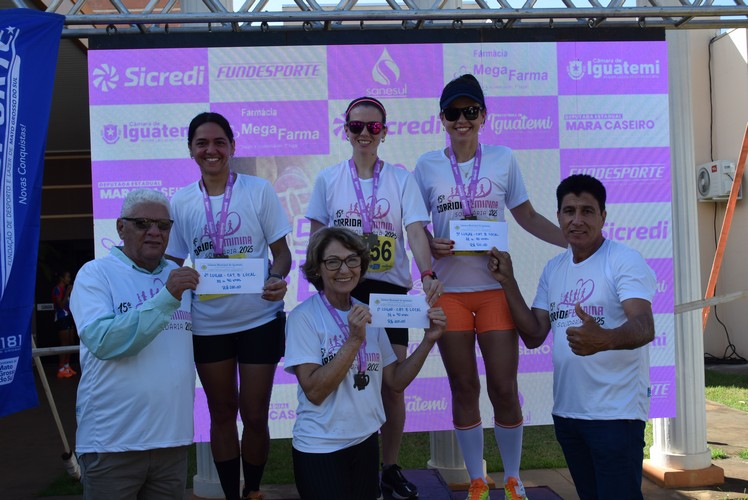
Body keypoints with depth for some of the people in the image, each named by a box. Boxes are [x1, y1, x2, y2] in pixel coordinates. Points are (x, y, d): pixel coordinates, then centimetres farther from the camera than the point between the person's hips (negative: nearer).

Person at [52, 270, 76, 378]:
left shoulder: (65, 288, 16)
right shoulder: (57, 289, -9)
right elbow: (61, 304, -17)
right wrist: (68, 293, -17)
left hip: (69, 317, 9)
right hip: (61, 318, -9)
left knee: (71, 343, 9)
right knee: (64, 343, -10)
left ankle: (67, 366, 17)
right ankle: (61, 369, -8)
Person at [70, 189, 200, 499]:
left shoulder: (180, 276, 11)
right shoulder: (96, 273, -6)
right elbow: (102, 341, -20)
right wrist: (167, 298, -25)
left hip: (173, 439, 5)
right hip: (113, 442, -4)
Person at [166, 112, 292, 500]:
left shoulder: (259, 190, -5)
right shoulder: (181, 202, 1)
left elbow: (281, 252, -3)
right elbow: (173, 265, 7)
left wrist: (277, 279, -24)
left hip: (259, 318, -2)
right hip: (207, 324, 2)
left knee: (254, 415, 6)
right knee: (222, 413, 15)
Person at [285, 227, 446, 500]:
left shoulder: (368, 314, 4)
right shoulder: (303, 317, -13)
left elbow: (396, 381, 4)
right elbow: (314, 391, -20)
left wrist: (428, 340, -9)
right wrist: (354, 340, -26)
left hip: (366, 442, 6)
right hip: (319, 449, -5)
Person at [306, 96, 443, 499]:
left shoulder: (402, 179, 3)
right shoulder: (328, 179, 5)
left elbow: (416, 232, -9)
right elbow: (316, 239, 8)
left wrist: (428, 274, -26)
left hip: (391, 289, 0)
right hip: (344, 289, 0)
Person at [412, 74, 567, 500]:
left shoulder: (503, 159, 4)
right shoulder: (428, 165, 3)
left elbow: (528, 217, 9)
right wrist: (432, 246, -14)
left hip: (495, 286, 0)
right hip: (449, 289, 1)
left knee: (504, 387, -1)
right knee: (464, 387, 8)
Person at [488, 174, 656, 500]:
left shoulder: (625, 261, -12)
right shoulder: (553, 269, 9)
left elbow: (644, 327, -27)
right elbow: (533, 336, 5)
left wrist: (605, 339, -48)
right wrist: (508, 282, -2)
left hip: (615, 414, -6)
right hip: (566, 411, 6)